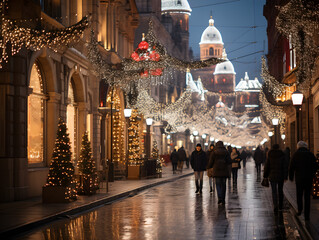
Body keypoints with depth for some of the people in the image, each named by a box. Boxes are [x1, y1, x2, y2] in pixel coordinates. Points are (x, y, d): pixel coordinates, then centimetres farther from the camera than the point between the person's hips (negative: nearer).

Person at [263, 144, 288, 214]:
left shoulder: (269, 156, -3)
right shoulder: (282, 156, -2)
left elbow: (266, 167, 0)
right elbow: (285, 167, -5)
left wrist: (265, 176, 9)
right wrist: (285, 176, -2)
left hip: (272, 176, -1)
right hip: (281, 176, 1)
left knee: (274, 192, 0)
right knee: (280, 190, 16)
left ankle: (275, 205, -18)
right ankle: (280, 206, 25)